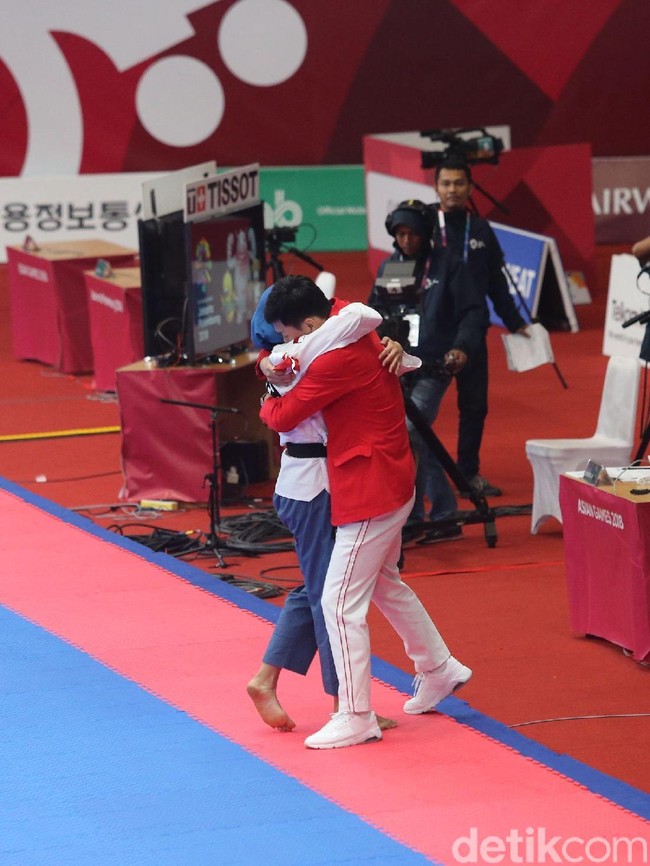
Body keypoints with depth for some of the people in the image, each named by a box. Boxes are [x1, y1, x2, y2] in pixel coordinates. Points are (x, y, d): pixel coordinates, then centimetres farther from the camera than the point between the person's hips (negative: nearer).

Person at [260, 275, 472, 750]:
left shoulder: (338, 360, -23)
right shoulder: (363, 340, 5)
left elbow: (284, 417, -20)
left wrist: (268, 404, 4)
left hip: (369, 495, -11)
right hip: (393, 485, 11)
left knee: (341, 603, -6)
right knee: (385, 584, 28)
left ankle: (356, 718, -2)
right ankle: (440, 670, 42)